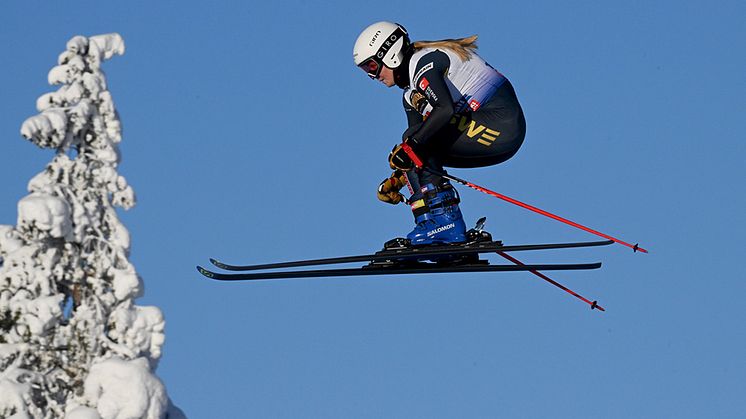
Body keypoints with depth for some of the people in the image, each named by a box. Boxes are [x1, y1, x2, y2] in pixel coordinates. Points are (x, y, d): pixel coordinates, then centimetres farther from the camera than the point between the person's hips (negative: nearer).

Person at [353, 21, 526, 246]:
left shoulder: (423, 61, -9)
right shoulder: (411, 95, 20)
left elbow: (445, 109, -26)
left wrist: (410, 144, -24)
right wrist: (396, 180, 7)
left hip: (500, 123, -10)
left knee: (418, 138, -13)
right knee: (417, 148, 11)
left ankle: (442, 222, -17)